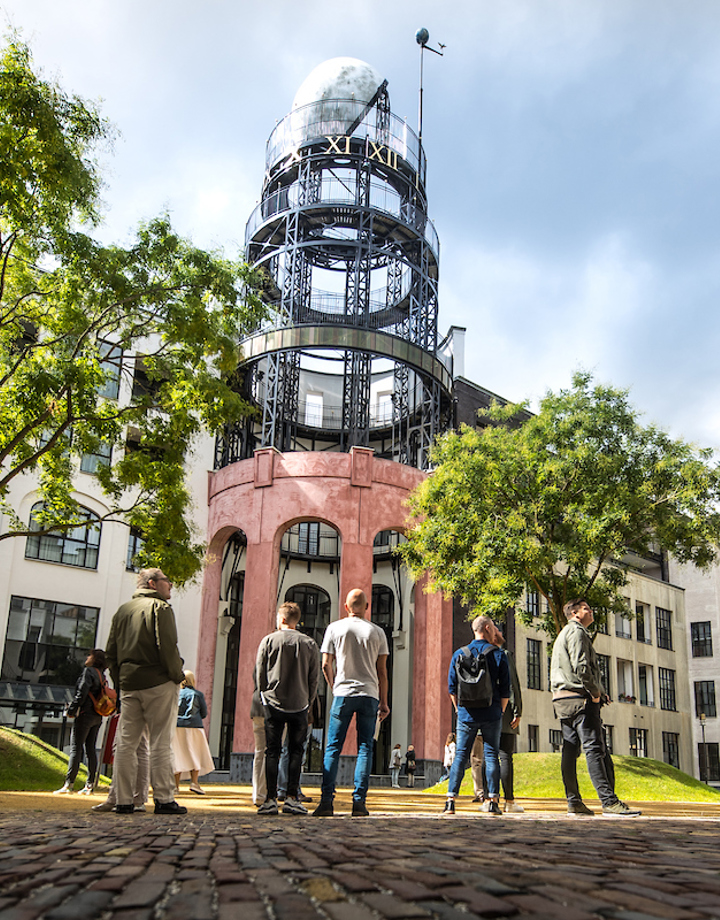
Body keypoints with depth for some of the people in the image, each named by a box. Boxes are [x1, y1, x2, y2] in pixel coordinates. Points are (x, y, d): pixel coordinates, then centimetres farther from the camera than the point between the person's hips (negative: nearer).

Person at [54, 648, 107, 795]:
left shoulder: (88, 671, -7)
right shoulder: (101, 675, 16)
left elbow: (82, 693, -16)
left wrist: (72, 710, -11)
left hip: (85, 714, -8)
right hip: (97, 717, 8)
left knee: (76, 748, -7)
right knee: (91, 749, 8)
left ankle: (69, 784, -10)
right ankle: (89, 785, 7)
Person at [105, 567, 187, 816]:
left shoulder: (122, 611, 16)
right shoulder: (160, 607, -4)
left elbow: (111, 651, 16)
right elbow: (167, 646, -14)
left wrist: (119, 680, 19)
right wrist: (178, 675, -4)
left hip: (129, 684, 6)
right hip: (158, 683, -6)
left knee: (126, 744, 7)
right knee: (161, 743, -3)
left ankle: (124, 801, 7)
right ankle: (164, 799, -2)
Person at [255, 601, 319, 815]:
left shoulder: (269, 640, -1)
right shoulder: (309, 643, 3)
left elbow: (260, 673, 2)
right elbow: (314, 677, 3)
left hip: (274, 704, -1)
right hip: (299, 705, 1)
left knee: (272, 751, 4)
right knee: (295, 752, 7)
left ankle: (270, 799, 0)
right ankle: (291, 798, 1)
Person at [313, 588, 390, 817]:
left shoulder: (334, 628, 3)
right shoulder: (377, 632, 6)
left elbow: (326, 665, 3)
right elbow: (382, 671, 6)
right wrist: (383, 702, 12)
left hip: (343, 694, -1)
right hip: (369, 695, 1)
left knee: (333, 747, 4)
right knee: (365, 748, 4)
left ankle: (326, 800, -3)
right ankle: (359, 801, -1)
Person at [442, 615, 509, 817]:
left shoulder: (459, 654, 3)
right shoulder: (498, 655, -1)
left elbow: (452, 688, 4)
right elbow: (505, 689, -1)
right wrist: (500, 711, 11)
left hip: (466, 715, 1)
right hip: (491, 714, -1)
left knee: (460, 756, 4)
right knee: (491, 756, 6)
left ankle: (451, 800, -1)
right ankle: (493, 801, 4)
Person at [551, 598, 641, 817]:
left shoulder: (563, 635, 25)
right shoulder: (577, 631, -6)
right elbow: (581, 666, -19)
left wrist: (598, 690, 16)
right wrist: (595, 691, -9)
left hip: (562, 699, 10)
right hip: (580, 698, -10)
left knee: (570, 750, 6)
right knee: (595, 750, -12)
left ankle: (573, 802, 7)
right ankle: (609, 801, -14)